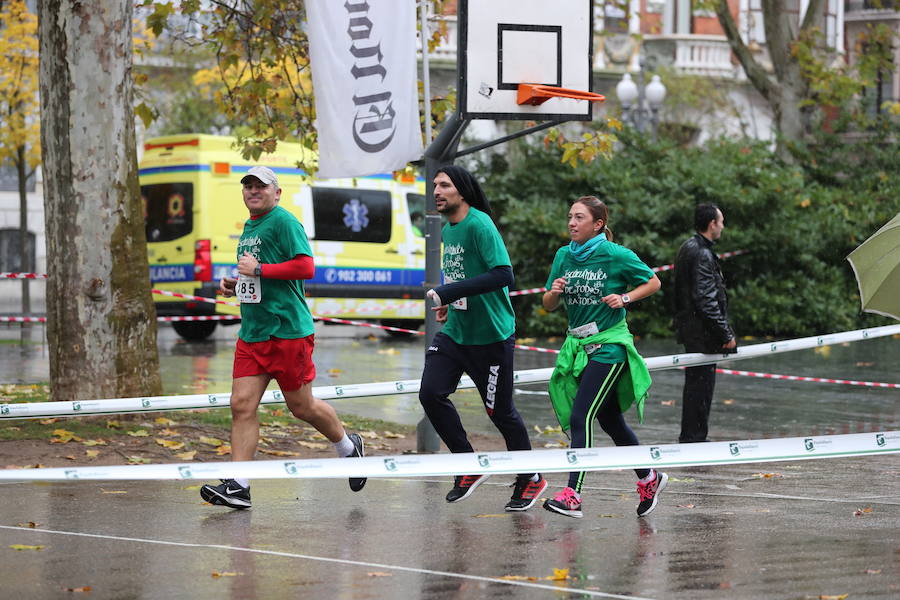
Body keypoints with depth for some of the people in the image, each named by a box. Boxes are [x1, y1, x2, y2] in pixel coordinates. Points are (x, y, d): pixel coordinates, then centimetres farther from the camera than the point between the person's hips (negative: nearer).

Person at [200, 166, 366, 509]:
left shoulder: (284, 222, -9)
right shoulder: (249, 227, 18)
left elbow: (305, 267, -18)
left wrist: (259, 269, -18)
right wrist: (233, 284, 13)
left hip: (287, 330, -8)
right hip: (252, 333, 8)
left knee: (301, 406, 5)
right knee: (242, 405, -4)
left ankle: (349, 448, 32)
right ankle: (238, 487, -7)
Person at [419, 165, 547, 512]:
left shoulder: (479, 225, -17)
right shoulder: (447, 230, 10)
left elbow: (503, 274, -27)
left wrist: (448, 293, -28)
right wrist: (448, 304, 10)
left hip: (491, 336, -8)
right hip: (454, 332, 8)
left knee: (500, 412, 2)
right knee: (431, 393, -9)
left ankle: (530, 480, 22)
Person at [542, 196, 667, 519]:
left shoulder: (615, 255, -10)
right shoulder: (564, 256, 5)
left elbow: (653, 282, 2)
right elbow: (548, 305, 10)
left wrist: (625, 298, -13)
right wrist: (555, 292, -12)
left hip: (609, 344, -7)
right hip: (577, 344, 7)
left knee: (580, 417, -16)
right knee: (609, 419, 15)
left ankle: (572, 495, -19)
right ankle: (649, 479, 33)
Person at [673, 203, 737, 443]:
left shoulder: (688, 248, 14)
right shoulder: (702, 255, -18)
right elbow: (706, 300, -23)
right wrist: (726, 334, -19)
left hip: (690, 328, 10)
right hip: (702, 331, -10)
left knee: (696, 383, 15)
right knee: (701, 382, -5)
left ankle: (691, 437, 21)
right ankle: (693, 437, -3)